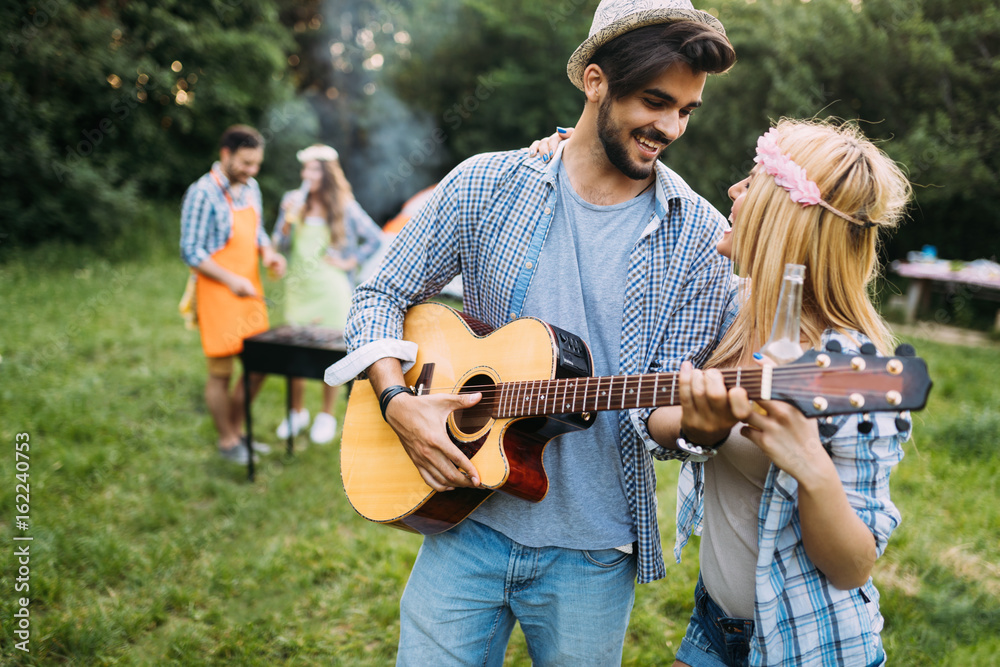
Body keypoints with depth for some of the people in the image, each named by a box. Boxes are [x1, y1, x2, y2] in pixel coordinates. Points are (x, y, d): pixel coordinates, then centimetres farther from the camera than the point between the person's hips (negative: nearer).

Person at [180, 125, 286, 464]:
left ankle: (237, 429, 29)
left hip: (250, 290, 8)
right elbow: (191, 251, -15)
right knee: (221, 372, 4)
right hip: (218, 295, -7)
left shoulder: (250, 188, 10)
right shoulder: (202, 193, -14)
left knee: (258, 366, 12)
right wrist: (231, 280, -23)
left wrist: (267, 252, 0)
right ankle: (227, 441, 20)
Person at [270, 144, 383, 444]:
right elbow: (279, 245, 2)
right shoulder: (293, 200, 3)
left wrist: (350, 262, -4)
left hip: (332, 291, -2)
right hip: (299, 288, 3)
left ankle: (327, 417, 18)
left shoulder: (346, 207, -4)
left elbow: (375, 239, 2)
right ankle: (298, 412, 24)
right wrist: (288, 220, -14)